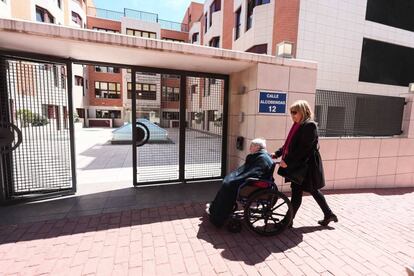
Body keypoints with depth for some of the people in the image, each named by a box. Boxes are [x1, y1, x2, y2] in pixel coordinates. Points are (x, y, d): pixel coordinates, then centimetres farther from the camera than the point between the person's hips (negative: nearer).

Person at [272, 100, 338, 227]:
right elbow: (290, 144, 12)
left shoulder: (310, 126, -17)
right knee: (313, 190, 19)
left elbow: (303, 149, -23)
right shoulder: (298, 126, 9)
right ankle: (328, 214, 37)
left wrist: (287, 161, -23)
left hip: (306, 166, -9)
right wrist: (277, 153, 2)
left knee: (297, 191, 1)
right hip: (299, 165, 9)